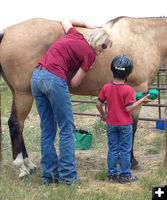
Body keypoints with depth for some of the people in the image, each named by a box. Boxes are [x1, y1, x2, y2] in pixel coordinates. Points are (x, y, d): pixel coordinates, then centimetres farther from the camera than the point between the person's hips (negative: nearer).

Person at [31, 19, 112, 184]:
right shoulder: (90, 54, -1)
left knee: (47, 129, 14)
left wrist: (87, 25, 44)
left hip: (36, 76, 8)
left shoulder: (75, 35, 18)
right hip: (54, 79, -8)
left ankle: (49, 174, 19)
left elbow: (65, 21, 41)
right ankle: (67, 175, 6)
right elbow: (75, 83, -1)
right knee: (67, 129, 4)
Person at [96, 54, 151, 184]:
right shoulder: (128, 90, -15)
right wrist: (142, 100, -9)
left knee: (112, 149, 12)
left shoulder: (106, 88, -3)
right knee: (125, 150, 6)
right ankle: (124, 175, 10)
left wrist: (103, 114, 18)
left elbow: (98, 104, 0)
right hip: (125, 124, -4)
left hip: (111, 124, 4)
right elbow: (128, 108, -18)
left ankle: (112, 174, 16)